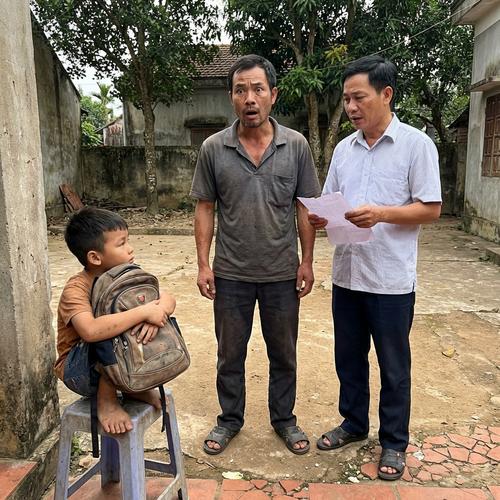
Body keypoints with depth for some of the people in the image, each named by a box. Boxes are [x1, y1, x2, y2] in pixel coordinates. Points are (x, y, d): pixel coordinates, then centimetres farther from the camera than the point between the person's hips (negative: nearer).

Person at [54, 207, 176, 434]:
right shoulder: (76, 289, -26)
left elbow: (167, 298, -11)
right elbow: (91, 331, -46)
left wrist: (158, 313, -35)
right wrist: (144, 312, -43)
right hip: (78, 370, -6)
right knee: (113, 333, -35)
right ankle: (106, 400, -13)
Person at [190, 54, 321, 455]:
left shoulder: (296, 146, -3)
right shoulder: (213, 149, -4)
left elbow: (306, 208, 0)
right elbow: (205, 209, 0)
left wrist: (307, 261, -2)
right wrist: (203, 264, -4)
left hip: (282, 273, 0)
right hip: (230, 274, 0)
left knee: (283, 353, 15)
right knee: (230, 354, 15)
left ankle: (284, 419, 37)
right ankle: (230, 419, 36)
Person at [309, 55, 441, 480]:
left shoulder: (416, 144, -6)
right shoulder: (344, 148, 9)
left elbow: (431, 208, -9)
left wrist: (381, 214, -24)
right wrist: (321, 219, -9)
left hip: (391, 279, -5)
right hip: (346, 274, 5)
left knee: (393, 366, 10)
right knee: (348, 358, 17)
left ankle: (394, 442, 29)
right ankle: (354, 423, 38)